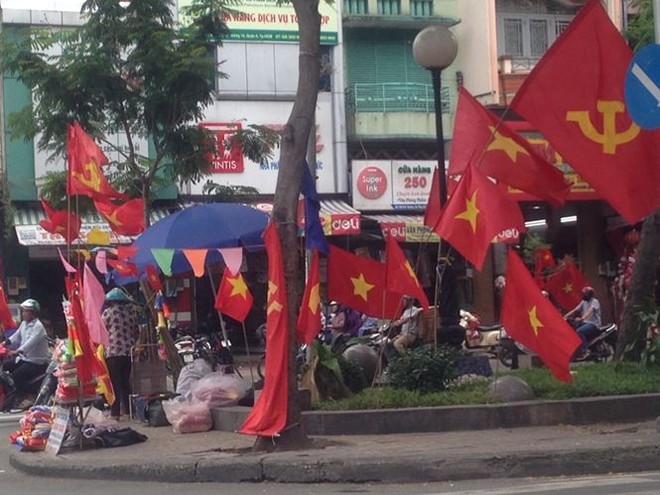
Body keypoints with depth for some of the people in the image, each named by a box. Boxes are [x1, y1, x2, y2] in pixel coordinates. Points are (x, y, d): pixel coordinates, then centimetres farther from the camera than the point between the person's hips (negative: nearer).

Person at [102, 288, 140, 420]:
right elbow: (137, 330, 11)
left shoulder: (107, 312, -2)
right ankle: (127, 410, 15)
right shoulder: (131, 311, 8)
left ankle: (115, 412, -4)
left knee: (115, 383, -1)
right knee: (126, 382, 13)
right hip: (129, 351, 4)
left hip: (113, 351, -4)